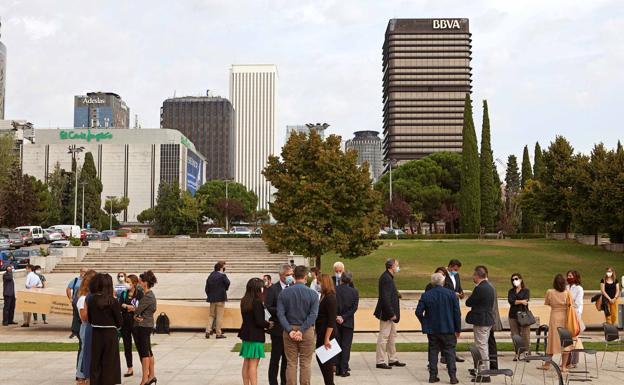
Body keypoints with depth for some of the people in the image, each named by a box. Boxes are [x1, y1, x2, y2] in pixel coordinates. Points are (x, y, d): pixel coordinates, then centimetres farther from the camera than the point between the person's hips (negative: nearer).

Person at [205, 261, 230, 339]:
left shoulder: (210, 276, 7)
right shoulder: (222, 276, -13)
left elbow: (207, 288, 8)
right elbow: (227, 283, -9)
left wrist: (209, 296, 16)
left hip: (212, 298, 6)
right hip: (220, 298, -6)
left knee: (211, 315, 15)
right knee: (219, 316, 0)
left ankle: (208, 331, 4)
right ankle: (218, 333, 2)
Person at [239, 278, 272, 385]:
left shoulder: (244, 301, 5)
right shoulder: (257, 302, -19)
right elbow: (259, 321, -20)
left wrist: (265, 323, 11)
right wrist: (268, 324, -1)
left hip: (246, 335, 8)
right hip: (255, 336, -8)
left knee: (246, 363, 14)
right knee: (253, 364, -4)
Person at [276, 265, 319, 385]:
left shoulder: (284, 292, -1)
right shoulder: (313, 293, -6)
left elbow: (280, 313, -7)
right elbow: (313, 315, -13)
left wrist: (290, 330, -10)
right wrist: (302, 330, -14)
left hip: (289, 330, 2)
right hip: (307, 331, -1)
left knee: (291, 363, 8)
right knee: (305, 363, 7)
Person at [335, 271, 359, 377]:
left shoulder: (334, 290, -8)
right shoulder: (354, 291, -7)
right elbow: (354, 308, -11)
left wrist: (337, 317, -8)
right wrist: (344, 317, -12)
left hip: (336, 322, 1)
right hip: (348, 322, -1)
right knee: (346, 346, 4)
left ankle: (338, 369, 14)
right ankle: (344, 370, 2)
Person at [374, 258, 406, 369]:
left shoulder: (388, 277, 12)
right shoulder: (386, 278, -19)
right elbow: (385, 298, -24)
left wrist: (393, 313, 14)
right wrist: (391, 314, -22)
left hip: (390, 313, 11)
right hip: (386, 314, -11)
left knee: (392, 336, 17)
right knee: (383, 337, -3)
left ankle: (392, 359, 27)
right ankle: (380, 361, 4)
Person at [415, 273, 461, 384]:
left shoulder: (426, 295, -4)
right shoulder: (451, 294, -6)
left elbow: (418, 312, -7)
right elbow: (457, 313, -6)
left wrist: (425, 324, 8)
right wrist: (458, 329, 1)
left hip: (432, 329, 1)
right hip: (448, 329, -1)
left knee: (433, 351, 11)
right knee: (450, 352, 6)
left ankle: (433, 376, 11)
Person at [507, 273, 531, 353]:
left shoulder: (526, 291, 5)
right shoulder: (511, 291, 14)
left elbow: (525, 301, -10)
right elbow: (510, 301, -5)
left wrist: (515, 302, -6)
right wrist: (521, 301, -12)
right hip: (513, 316, 3)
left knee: (525, 336, -5)